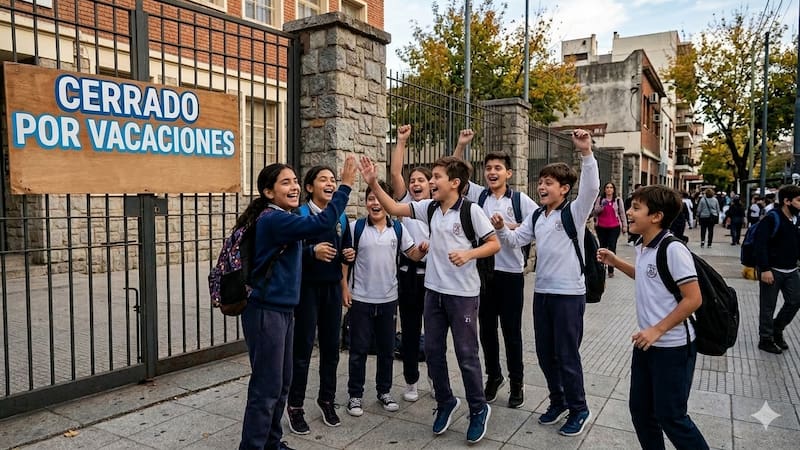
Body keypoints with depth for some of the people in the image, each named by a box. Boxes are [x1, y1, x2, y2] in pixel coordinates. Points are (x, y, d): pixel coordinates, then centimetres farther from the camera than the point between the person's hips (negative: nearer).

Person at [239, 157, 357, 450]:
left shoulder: (283, 218, 13)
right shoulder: (273, 219, -18)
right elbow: (322, 223, -29)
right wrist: (345, 185, -25)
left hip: (282, 310, 10)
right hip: (266, 312, -10)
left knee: (282, 383, 17)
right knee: (266, 387, -1)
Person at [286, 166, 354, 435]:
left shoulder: (341, 217, 8)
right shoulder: (299, 215, -10)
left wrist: (349, 254, -3)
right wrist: (312, 251, -30)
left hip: (333, 288, 5)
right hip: (307, 288, -5)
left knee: (331, 347, 13)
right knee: (303, 348, 1)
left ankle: (327, 399, 30)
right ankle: (295, 406, 18)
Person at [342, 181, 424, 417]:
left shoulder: (398, 229, 3)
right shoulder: (355, 227, -4)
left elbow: (413, 255, 3)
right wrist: (344, 287, -8)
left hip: (388, 298, 3)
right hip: (360, 298, -3)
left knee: (387, 348, 14)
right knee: (359, 349, 6)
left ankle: (384, 391, 30)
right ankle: (355, 395, 20)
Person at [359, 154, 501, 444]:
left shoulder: (471, 210, -12)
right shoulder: (429, 208, 3)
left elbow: (494, 244, -8)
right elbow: (394, 209, 3)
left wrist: (468, 254, -24)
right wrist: (373, 183, -6)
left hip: (463, 293, -6)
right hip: (434, 290, 6)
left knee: (466, 354, 4)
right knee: (433, 350, 13)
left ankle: (479, 409, 25)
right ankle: (445, 402, 33)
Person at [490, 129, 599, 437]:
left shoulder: (575, 212, -9)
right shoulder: (536, 216, 10)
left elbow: (591, 188, -26)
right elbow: (516, 240, 13)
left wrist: (586, 153, -36)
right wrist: (501, 229, -7)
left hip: (569, 294, -7)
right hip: (541, 292, 7)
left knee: (567, 355, 3)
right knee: (544, 353, 15)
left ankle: (579, 410, 23)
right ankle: (558, 402, 34)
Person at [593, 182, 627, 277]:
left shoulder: (618, 200, 5)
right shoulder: (600, 199, 8)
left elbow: (622, 213, 7)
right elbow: (595, 212, 6)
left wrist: (624, 226, 5)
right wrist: (601, 207, -13)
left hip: (614, 227, -2)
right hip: (601, 227, 2)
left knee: (612, 247, -8)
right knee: (602, 247, 11)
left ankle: (611, 270, -4)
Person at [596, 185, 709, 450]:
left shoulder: (673, 250, -21)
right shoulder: (643, 248, 5)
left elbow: (693, 299, -22)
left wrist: (657, 330, -20)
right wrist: (615, 262, 14)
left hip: (673, 347, -9)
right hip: (646, 343, 9)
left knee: (670, 416, 3)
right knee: (640, 410, 17)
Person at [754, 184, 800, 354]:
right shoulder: (772, 219, -16)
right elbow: (760, 245, -20)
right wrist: (765, 269, -23)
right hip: (772, 270, -7)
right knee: (768, 307, 4)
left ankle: (777, 330, 32)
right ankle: (765, 339, 17)